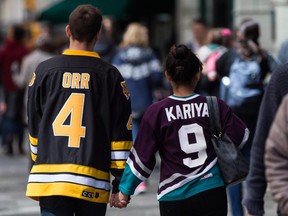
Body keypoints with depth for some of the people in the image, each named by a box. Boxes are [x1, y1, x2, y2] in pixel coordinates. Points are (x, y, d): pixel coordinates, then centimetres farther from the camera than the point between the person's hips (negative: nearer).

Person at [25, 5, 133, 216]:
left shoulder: (45, 70, 4)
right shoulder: (110, 75, 1)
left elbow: (34, 127, 11)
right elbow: (121, 132, 2)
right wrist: (121, 182, 8)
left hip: (51, 180, 0)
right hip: (93, 182, 0)